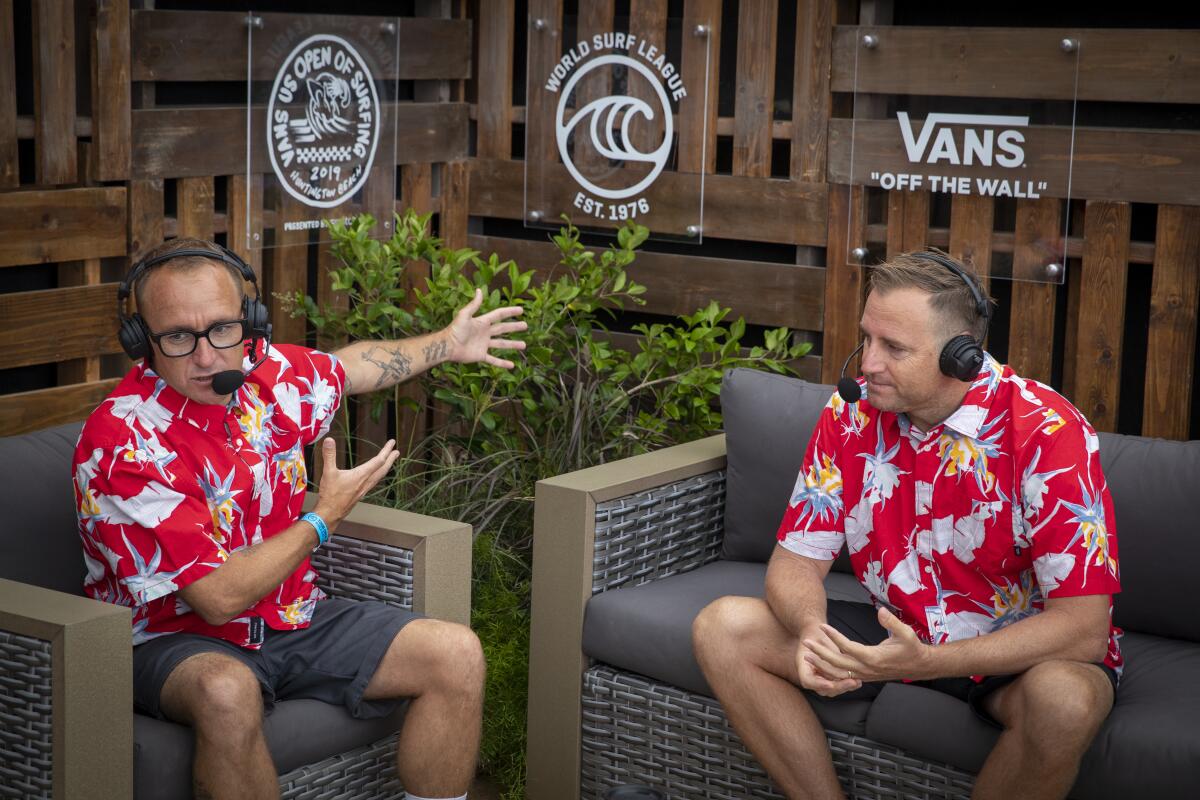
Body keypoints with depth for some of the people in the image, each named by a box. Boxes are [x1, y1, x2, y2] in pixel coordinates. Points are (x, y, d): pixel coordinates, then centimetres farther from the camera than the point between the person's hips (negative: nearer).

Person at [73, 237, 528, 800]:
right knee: (228, 690, -41)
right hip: (177, 639, -6)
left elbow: (346, 366, 23)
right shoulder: (122, 446, -25)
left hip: (290, 621, 7)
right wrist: (325, 517, -13)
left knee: (457, 655, -7)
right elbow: (220, 597, -26)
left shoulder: (264, 369, -4)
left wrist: (449, 345, 33)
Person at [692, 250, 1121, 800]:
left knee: (1066, 698, -39)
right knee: (722, 629, -12)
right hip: (897, 629, 4)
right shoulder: (852, 413, -9)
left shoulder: (1047, 433, -24)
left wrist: (927, 662, -38)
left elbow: (1083, 629, -27)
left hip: (1020, 645, -4)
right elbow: (796, 560, -4)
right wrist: (812, 631, -29)